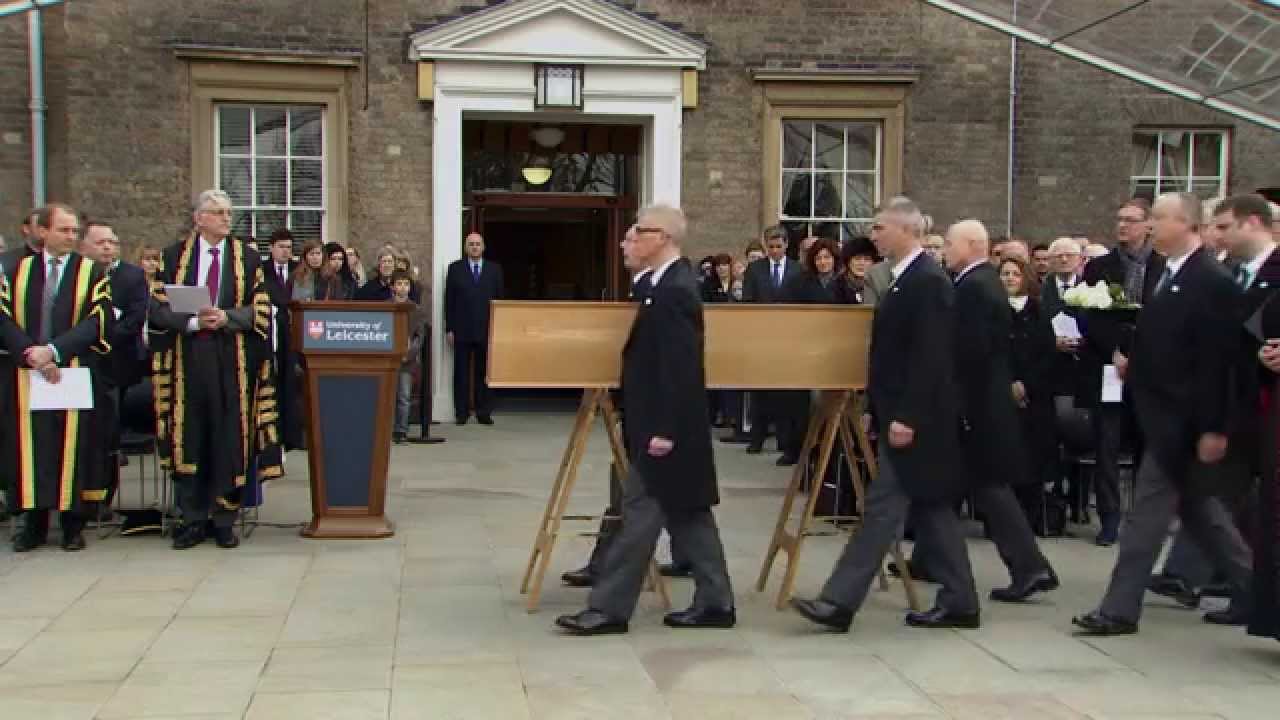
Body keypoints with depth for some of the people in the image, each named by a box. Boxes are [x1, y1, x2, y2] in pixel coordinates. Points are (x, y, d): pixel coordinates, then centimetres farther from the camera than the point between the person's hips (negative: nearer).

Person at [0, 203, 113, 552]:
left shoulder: (93, 273, 3)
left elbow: (97, 321, -8)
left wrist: (54, 349, -17)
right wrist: (31, 353, -14)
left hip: (77, 372, -2)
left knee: (73, 446, 1)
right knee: (31, 447, 4)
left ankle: (73, 524, 9)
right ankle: (34, 523, 12)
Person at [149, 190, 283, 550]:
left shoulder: (247, 258, 7)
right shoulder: (175, 256, 7)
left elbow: (261, 309, 2)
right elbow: (158, 307, 2)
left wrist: (227, 317, -14)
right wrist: (193, 322, -14)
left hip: (233, 361, 0)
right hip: (187, 358, 0)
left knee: (229, 438, 1)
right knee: (189, 436, 2)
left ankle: (224, 519, 10)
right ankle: (192, 520, 11)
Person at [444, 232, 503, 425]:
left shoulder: (494, 269, 9)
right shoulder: (455, 268, 7)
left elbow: (499, 299, 8)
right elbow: (449, 300, 4)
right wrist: (449, 328, -2)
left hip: (486, 329, 1)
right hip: (462, 329, 0)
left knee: (484, 371, 2)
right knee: (461, 372, 3)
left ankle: (484, 412, 8)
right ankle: (462, 412, 9)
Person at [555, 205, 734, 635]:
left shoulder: (674, 290, -19)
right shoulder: (666, 283, 13)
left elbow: (681, 368, -24)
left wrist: (665, 429, -24)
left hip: (665, 426, -11)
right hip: (666, 423, 11)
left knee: (640, 511, -4)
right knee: (686, 512, 13)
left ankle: (608, 609, 3)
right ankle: (714, 603, 20)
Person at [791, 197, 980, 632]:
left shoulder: (928, 281, -15)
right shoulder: (907, 279, 15)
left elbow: (931, 358, -22)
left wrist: (907, 417, -23)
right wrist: (878, 410, 18)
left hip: (915, 419, -10)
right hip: (902, 415, 10)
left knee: (883, 506, -8)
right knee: (931, 508, 12)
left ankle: (839, 603, -6)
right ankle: (959, 604, 19)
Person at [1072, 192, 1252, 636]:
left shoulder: (1211, 281, -15)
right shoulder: (1168, 274, 12)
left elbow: (1218, 361, -18)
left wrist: (1214, 428, -19)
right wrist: (1133, 360, 4)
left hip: (1180, 418, -9)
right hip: (1163, 412, 9)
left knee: (1148, 508, -5)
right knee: (1197, 505, 17)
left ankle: (1120, 609, 2)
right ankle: (1250, 588, 30)